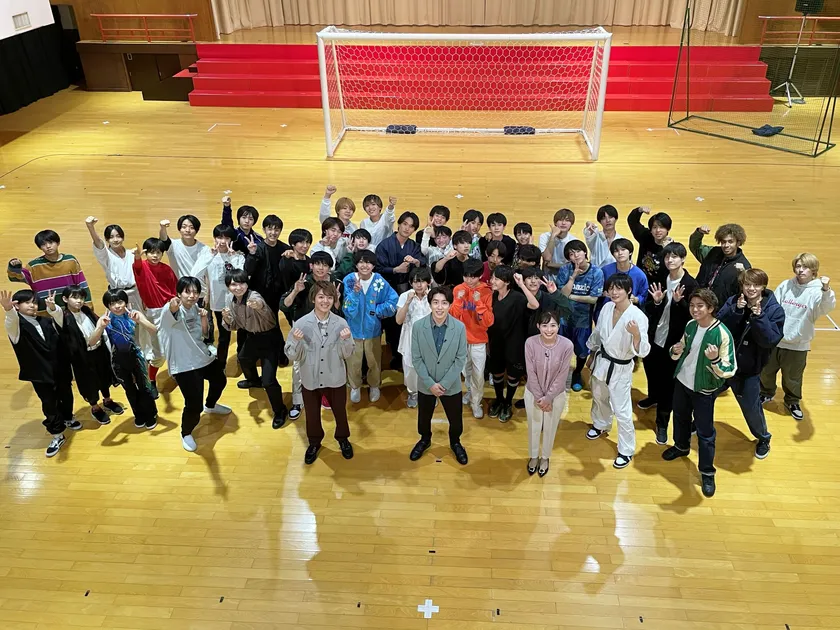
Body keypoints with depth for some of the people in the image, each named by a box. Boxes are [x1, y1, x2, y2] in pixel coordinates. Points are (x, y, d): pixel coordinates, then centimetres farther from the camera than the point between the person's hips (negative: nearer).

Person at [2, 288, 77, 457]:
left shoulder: (46, 321, 1)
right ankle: (57, 435, 21)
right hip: (39, 373, -4)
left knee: (66, 396, 22)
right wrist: (8, 309, -59)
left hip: (59, 368, 4)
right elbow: (11, 321, -38)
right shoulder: (16, 325, -14)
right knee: (49, 403, 6)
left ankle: (68, 418, 51)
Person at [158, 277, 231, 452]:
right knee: (194, 405, -14)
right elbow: (170, 314, -48)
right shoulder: (172, 310, -21)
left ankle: (211, 405, 63)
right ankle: (186, 434, 17)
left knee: (220, 380, 32)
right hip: (184, 365, -8)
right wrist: (173, 307, -72)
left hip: (203, 357, 8)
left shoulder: (195, 307, 1)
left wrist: (204, 318, -10)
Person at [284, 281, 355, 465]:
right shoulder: (301, 323, -16)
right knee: (312, 415, 20)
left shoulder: (341, 323, -14)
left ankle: (343, 439, 50)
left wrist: (346, 340, -28)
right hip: (310, 379, 0)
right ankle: (314, 442, 48)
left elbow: (347, 354, -8)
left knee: (340, 412, 22)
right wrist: (296, 341, -31)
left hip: (335, 379, 1)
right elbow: (292, 356, -12)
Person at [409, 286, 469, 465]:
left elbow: (461, 359, -10)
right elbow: (416, 359, -10)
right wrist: (430, 383, -15)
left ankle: (455, 443, 47)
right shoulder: (418, 326, -15)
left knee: (455, 419, 17)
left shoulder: (460, 327, -15)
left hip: (451, 385, 0)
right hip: (426, 384, 0)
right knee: (424, 417, 22)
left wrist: (444, 383, -15)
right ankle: (425, 440, 52)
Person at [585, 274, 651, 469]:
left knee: (622, 412, 0)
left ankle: (626, 450, 21)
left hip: (621, 368, -6)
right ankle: (601, 425, 56)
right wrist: (591, 355, 19)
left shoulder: (638, 316, -25)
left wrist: (636, 334, -45)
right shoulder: (607, 308, -8)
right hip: (601, 361, 6)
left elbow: (642, 351, -26)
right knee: (599, 398, 27)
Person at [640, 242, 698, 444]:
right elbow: (648, 309, 2)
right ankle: (653, 397, 54)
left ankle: (662, 422, 17)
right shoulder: (660, 279, -1)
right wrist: (656, 302, -19)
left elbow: (692, 315, -15)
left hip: (673, 340, -5)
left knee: (668, 380, 5)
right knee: (651, 370, 24)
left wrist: (679, 302, -30)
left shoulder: (690, 285, -15)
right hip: (654, 336, 5)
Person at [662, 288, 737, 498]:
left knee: (705, 432, 5)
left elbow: (729, 371, -24)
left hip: (704, 390, -6)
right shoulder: (690, 325, -5)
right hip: (682, 382, 6)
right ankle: (681, 447, 53)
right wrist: (675, 351, -15)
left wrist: (715, 360, -43)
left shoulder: (722, 334, -24)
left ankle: (707, 472, 22)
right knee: (680, 418, 27)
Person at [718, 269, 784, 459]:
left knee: (751, 406, 7)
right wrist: (736, 311, -29)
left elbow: (771, 340, -21)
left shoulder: (774, 310, -13)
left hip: (750, 368, -2)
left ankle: (763, 438, 34)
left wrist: (759, 317, -31)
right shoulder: (733, 302, -8)